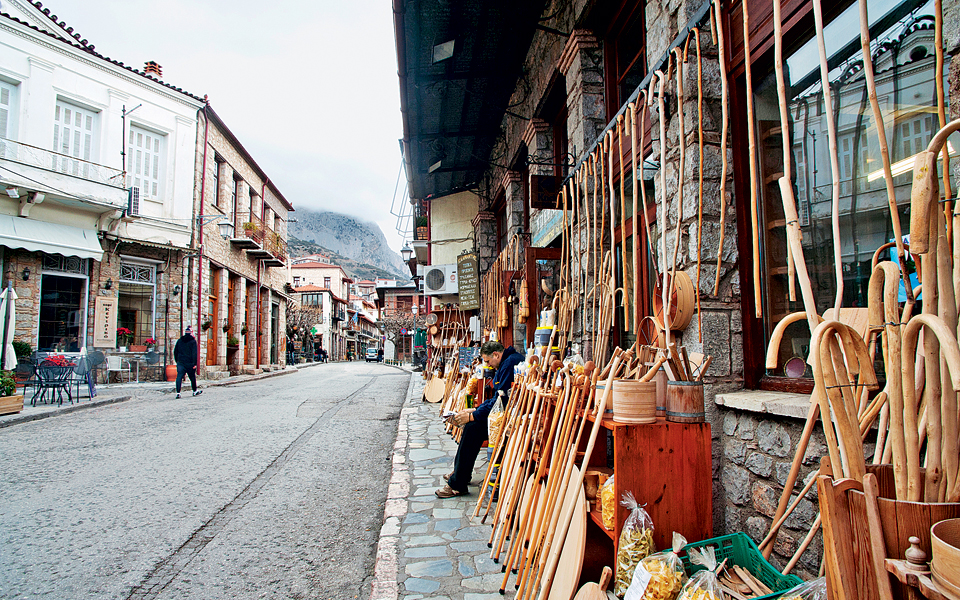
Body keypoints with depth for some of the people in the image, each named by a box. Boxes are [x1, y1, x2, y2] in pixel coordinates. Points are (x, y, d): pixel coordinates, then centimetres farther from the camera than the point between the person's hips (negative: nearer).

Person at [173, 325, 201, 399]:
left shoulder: (179, 340, 9)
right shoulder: (193, 341, -5)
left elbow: (175, 352, 14)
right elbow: (194, 353, -11)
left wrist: (177, 361, 21)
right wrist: (195, 363, -11)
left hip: (180, 362, 3)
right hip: (189, 363, -3)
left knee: (179, 377, -4)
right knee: (192, 377, 12)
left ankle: (178, 392, -16)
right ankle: (195, 391, 26)